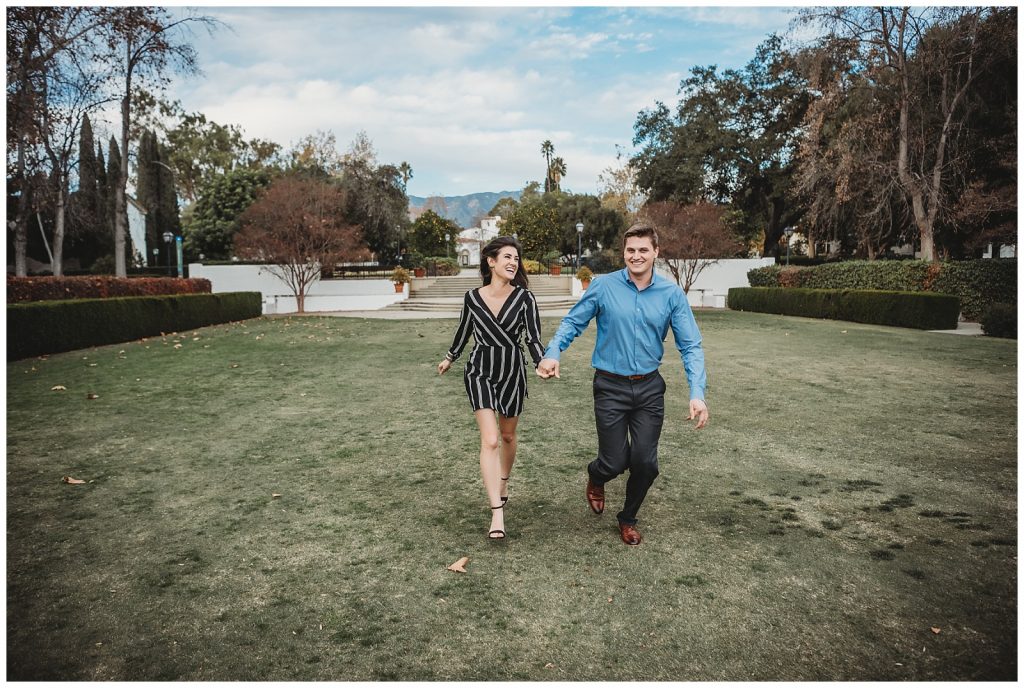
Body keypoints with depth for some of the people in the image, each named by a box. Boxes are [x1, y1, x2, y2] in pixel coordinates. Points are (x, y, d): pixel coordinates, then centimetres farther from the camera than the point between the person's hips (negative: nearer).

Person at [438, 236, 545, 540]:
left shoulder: (524, 297, -8)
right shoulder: (472, 297, -4)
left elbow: (533, 338, -8)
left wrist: (542, 363, -27)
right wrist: (450, 358, 27)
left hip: (512, 371, 1)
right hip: (480, 370, -1)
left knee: (507, 436, 17)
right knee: (490, 440, -12)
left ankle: (503, 483, 45)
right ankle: (497, 513, -12)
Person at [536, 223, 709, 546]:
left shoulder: (672, 293, -3)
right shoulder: (603, 286, -7)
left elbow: (690, 345, -4)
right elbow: (572, 322, 0)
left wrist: (697, 393, -17)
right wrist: (552, 353, -20)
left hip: (649, 387, 2)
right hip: (611, 387, -2)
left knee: (645, 463, 4)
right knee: (615, 463, 0)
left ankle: (628, 519, 33)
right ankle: (596, 477, 40)